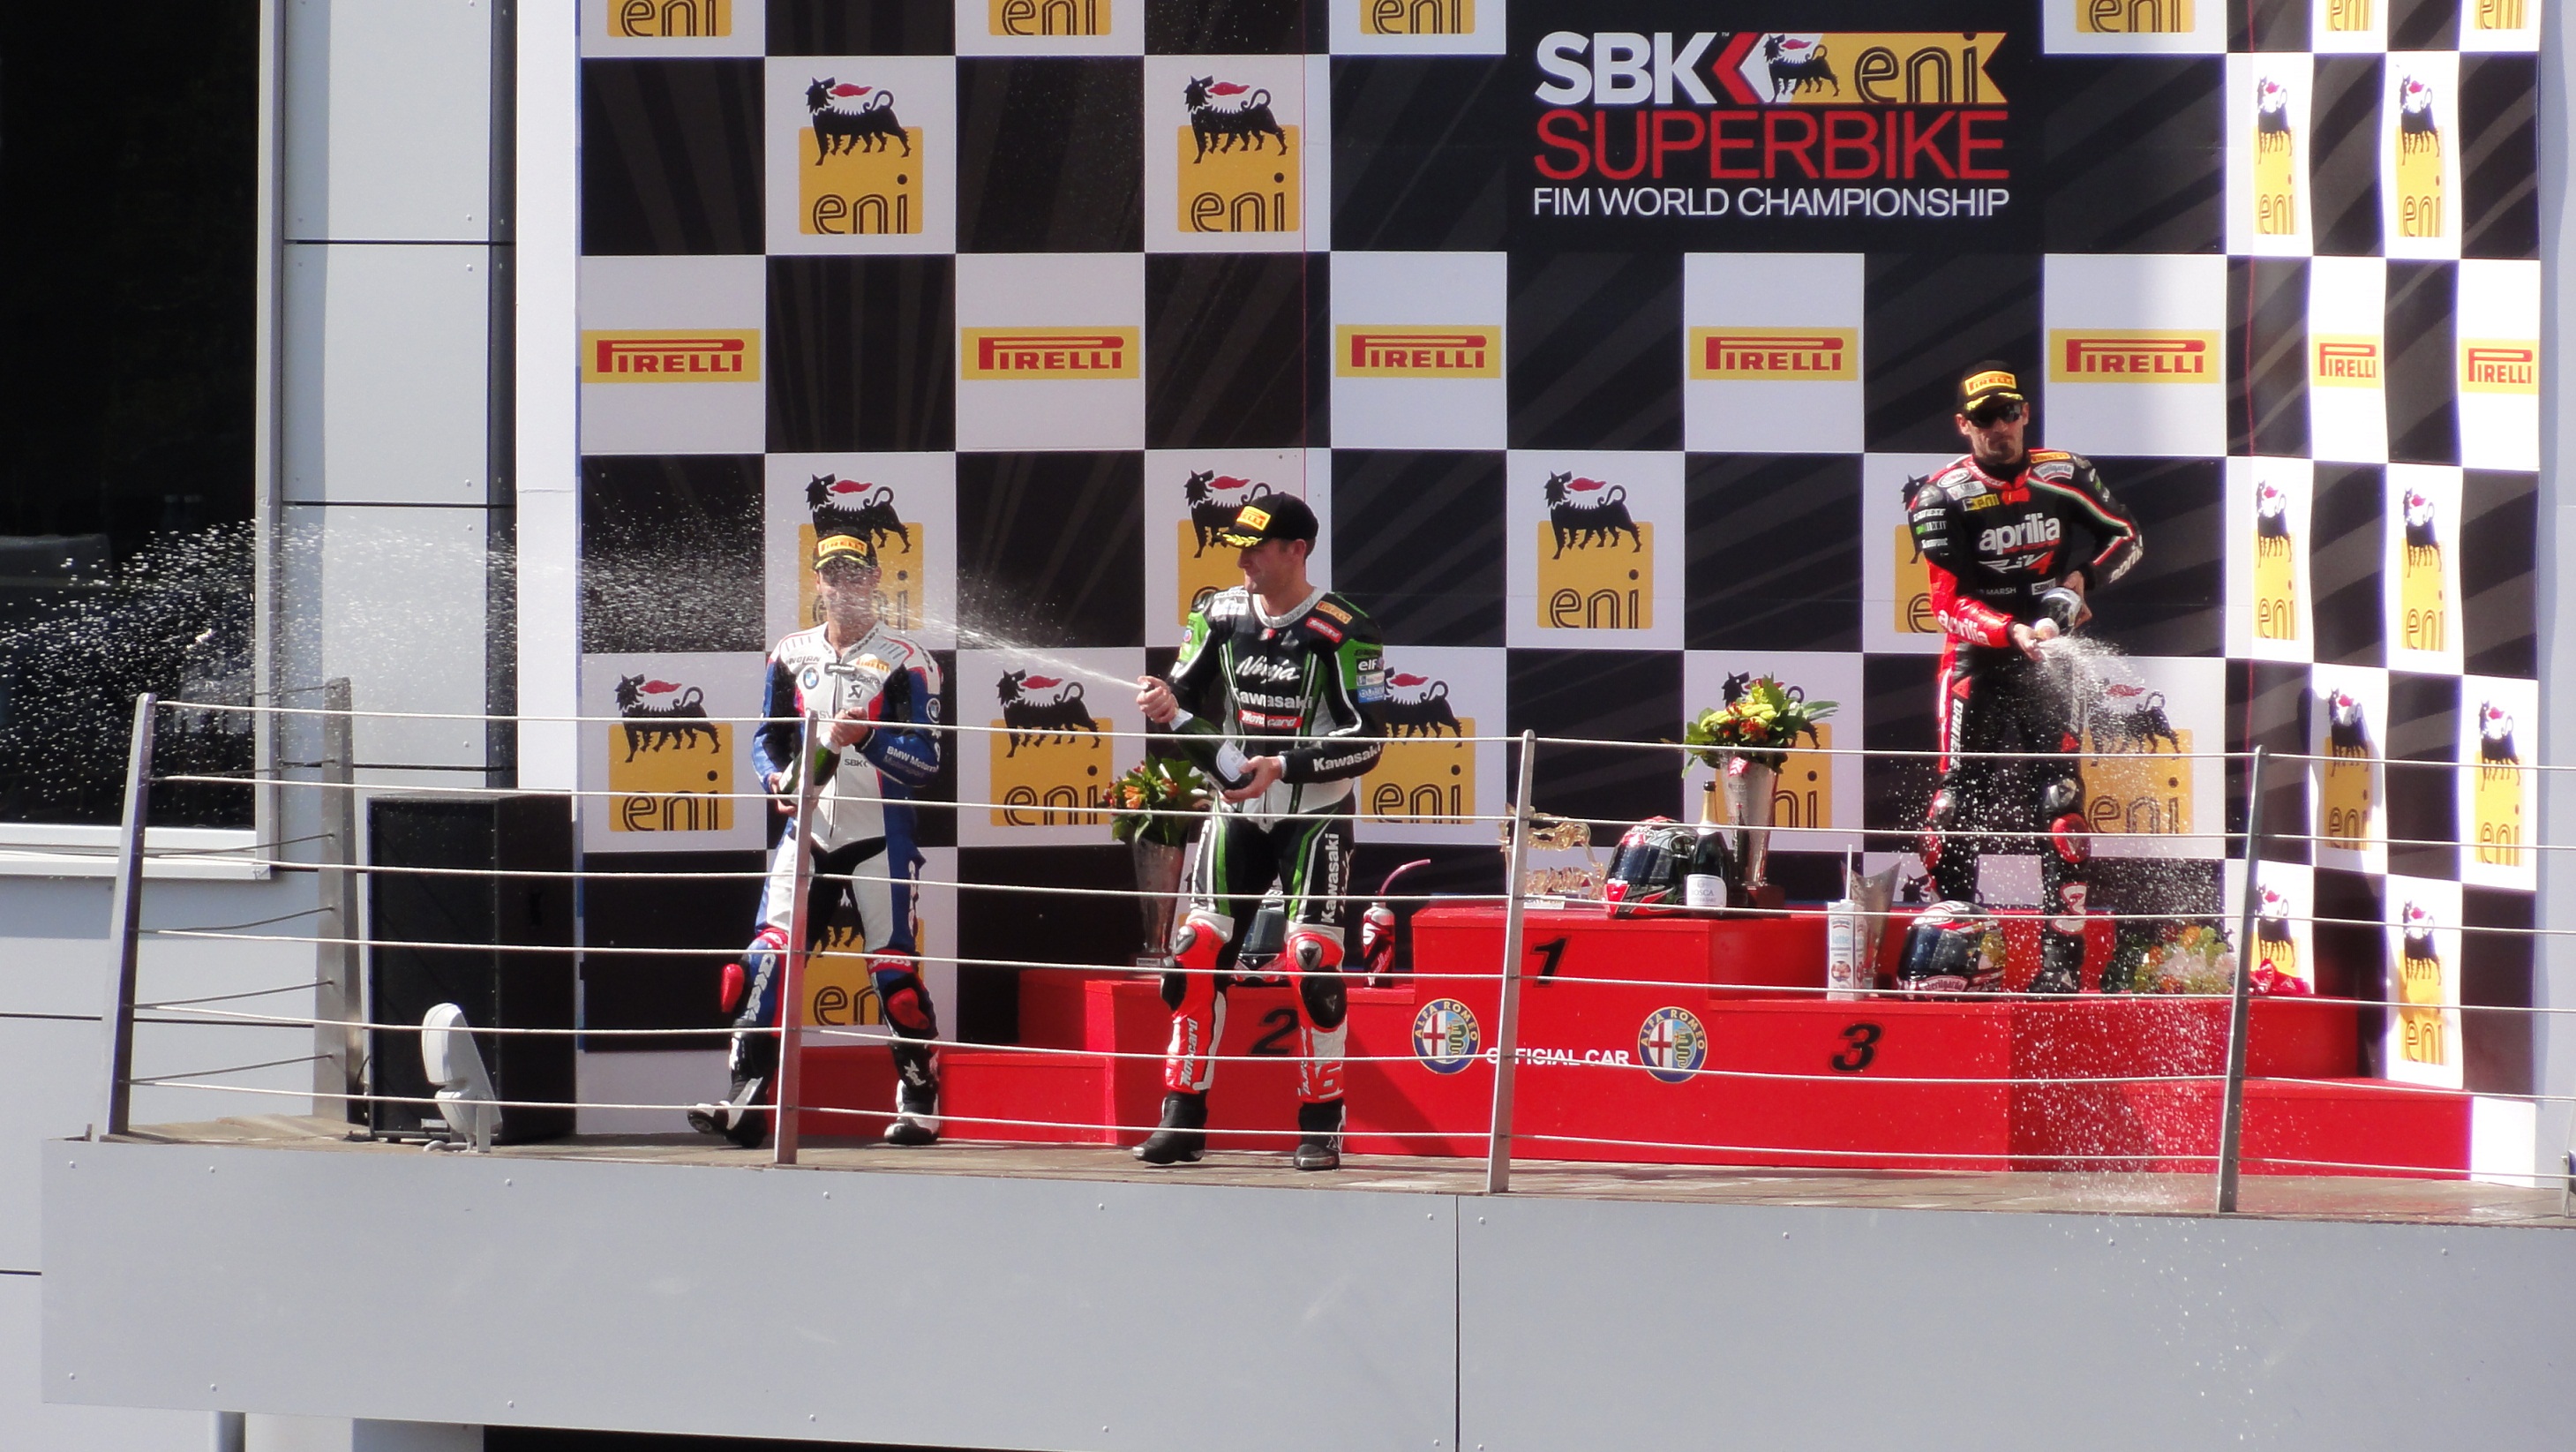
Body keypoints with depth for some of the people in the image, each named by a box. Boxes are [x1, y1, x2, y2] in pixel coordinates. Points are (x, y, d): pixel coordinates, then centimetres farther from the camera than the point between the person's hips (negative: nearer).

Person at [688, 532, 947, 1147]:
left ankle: (919, 1101, 10)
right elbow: (766, 738, 15)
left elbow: (925, 760, -7)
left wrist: (867, 737, -23)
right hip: (808, 829, 4)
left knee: (894, 967, -3)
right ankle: (746, 1100, -10)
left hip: (879, 834, -4)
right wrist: (778, 777, -6)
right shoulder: (791, 656, 12)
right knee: (767, 957, -8)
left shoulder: (905, 661, -2)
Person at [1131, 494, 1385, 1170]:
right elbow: (1186, 695, 4)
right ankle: (1182, 1117, 2)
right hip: (1237, 812, 4)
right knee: (1197, 951, -4)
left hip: (1313, 816, -4)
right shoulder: (1221, 615, 3)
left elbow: (1364, 741, -14)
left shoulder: (1344, 631, -12)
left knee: (1313, 960, -12)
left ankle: (1322, 1122, 0)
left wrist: (1283, 767, -24)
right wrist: (1166, 706, -20)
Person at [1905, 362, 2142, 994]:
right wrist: (2012, 632, -28)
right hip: (1979, 649, -1)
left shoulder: (2063, 474, 1)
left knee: (2059, 790, -7)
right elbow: (1949, 602, -12)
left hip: (2050, 645, 1)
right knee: (1961, 788, -9)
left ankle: (2063, 955, -7)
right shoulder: (1941, 496, -6)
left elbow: (2125, 536, 13)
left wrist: (2080, 578, -6)